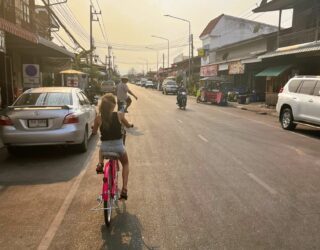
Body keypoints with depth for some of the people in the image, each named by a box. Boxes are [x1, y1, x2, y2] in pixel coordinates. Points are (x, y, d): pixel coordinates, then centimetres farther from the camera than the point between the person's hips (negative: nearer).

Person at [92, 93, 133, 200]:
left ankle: (100, 164, 16)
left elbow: (94, 132, 10)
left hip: (105, 148, 1)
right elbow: (128, 125, 12)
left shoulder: (99, 118, -7)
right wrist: (131, 125, 35)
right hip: (118, 147, -1)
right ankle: (124, 189, 14)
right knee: (125, 163, 28)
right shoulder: (119, 115, -7)